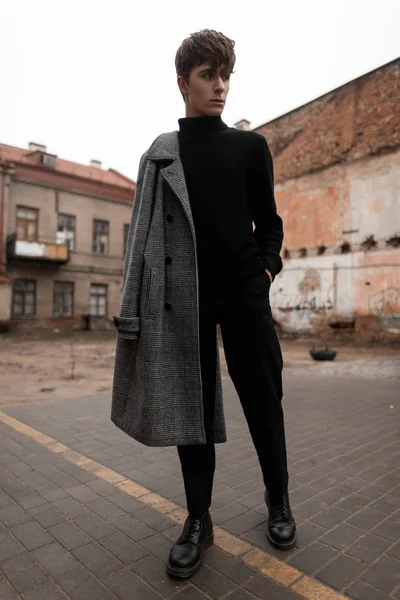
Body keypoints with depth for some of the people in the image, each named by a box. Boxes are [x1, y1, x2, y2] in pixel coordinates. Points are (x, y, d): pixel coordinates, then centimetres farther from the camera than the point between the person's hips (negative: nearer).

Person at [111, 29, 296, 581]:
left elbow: (268, 221, 13)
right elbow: (145, 228, 8)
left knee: (262, 398, 5)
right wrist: (137, 308, 1)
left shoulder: (251, 147, 12)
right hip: (185, 294, 1)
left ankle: (278, 498, 27)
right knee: (191, 405, 4)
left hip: (244, 291, 0)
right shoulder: (160, 153, 12)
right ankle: (199, 519, 18)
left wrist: (267, 267, -4)